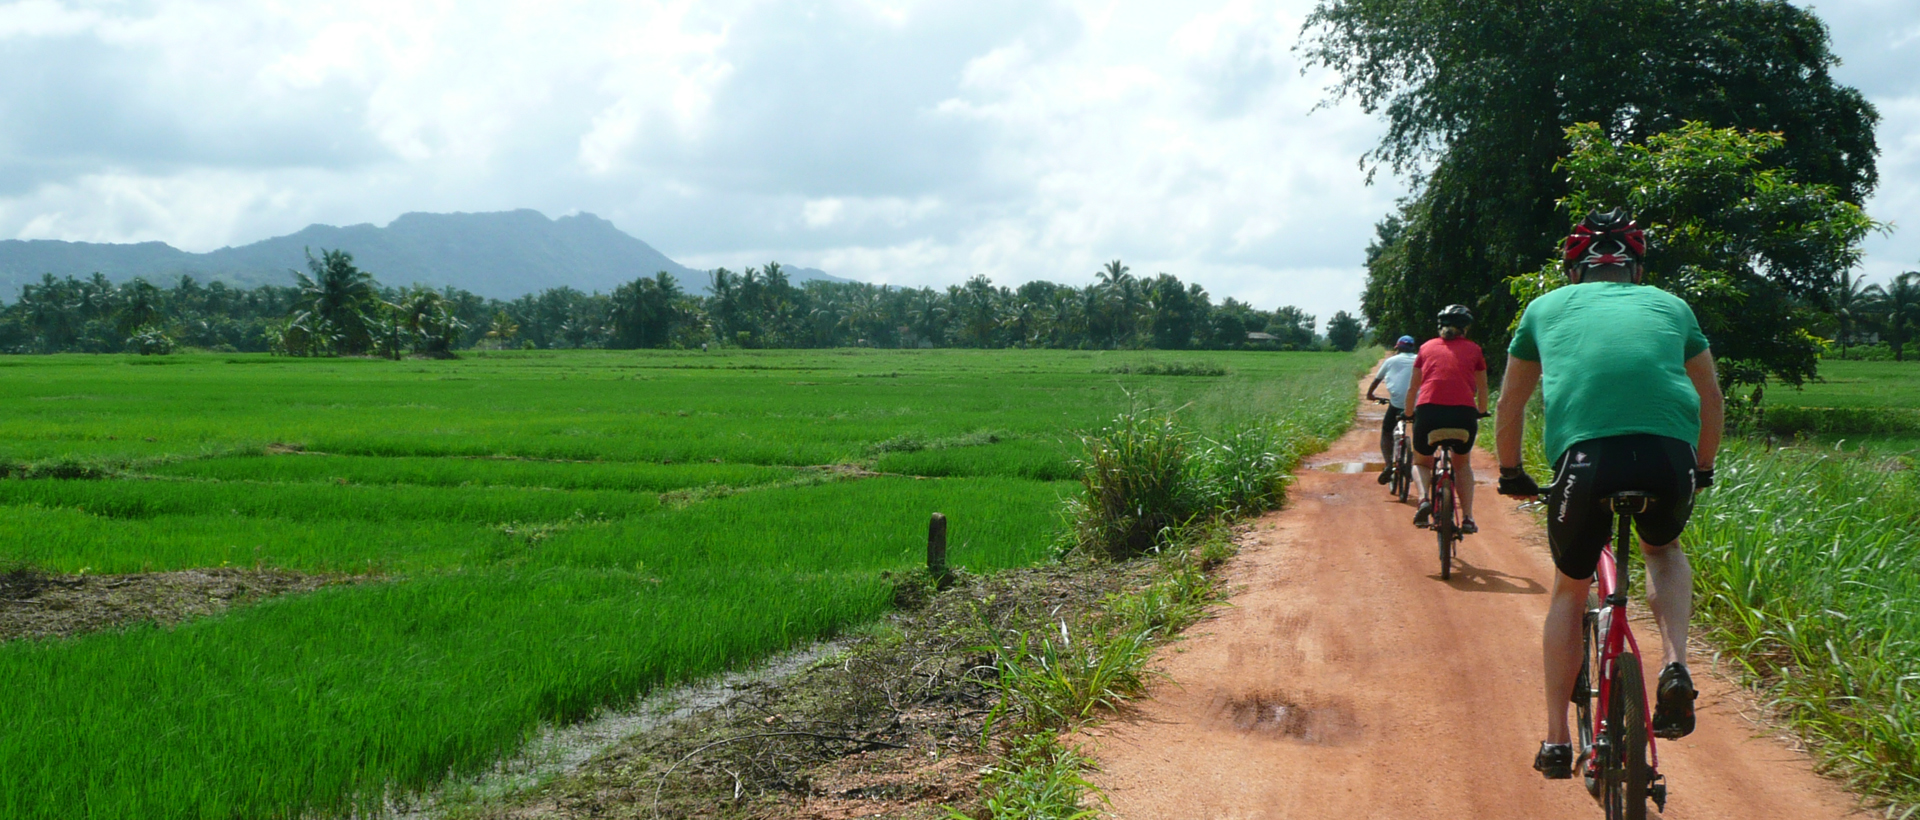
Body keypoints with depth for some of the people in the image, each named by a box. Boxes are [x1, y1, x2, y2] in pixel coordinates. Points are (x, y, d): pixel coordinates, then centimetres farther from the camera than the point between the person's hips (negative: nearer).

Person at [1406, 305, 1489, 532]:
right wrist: (1481, 413, 46)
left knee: (1421, 462, 24)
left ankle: (1424, 499, -5)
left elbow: (1413, 388, 25)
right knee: (1462, 464, 27)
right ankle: (1467, 517, 15)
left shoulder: (1427, 347, 19)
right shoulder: (1473, 350, 18)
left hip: (1428, 411, 0)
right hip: (1464, 413, 0)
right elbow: (1482, 389, 28)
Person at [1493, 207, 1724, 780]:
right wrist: (1703, 470, 50)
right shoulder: (1670, 305, 28)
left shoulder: (1547, 308, 26)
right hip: (1670, 454, 1)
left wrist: (1511, 473, 47)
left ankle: (1556, 741, 19)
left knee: (1570, 590, 21)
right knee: (1664, 550, 32)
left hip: (1584, 453, -1)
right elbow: (1710, 398, 36)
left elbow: (1510, 403, 34)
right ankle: (1675, 667, 8)